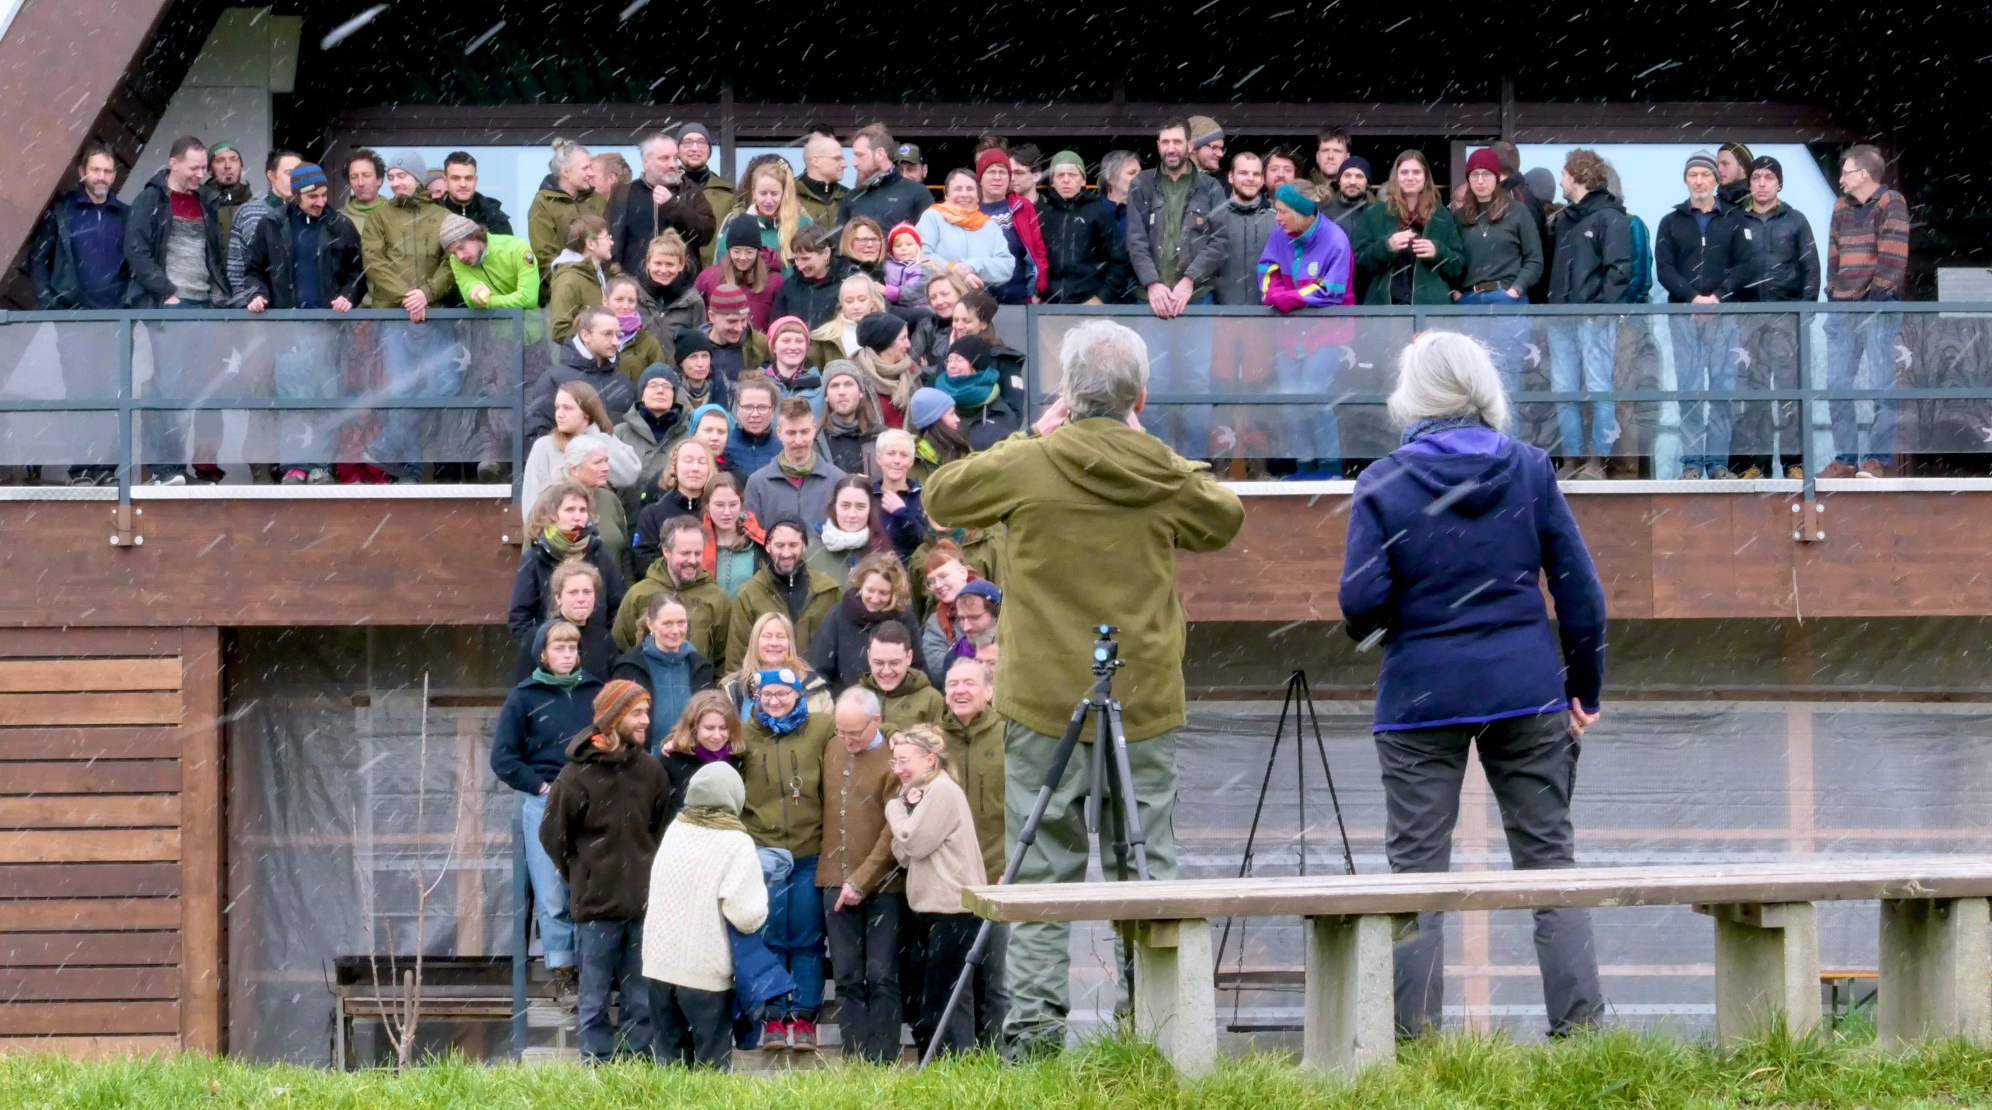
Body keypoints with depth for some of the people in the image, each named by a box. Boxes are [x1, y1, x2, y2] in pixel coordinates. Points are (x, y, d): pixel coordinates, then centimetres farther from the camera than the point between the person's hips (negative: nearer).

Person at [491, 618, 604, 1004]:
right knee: (553, 896, -3)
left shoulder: (595, 693, 9)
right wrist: (540, 785, -6)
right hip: (543, 805, -1)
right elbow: (502, 758, 3)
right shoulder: (524, 698, 4)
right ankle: (563, 973, 2)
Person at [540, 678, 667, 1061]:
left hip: (643, 903, 3)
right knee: (595, 1000, 4)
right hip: (595, 903, -3)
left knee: (641, 999, 8)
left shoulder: (651, 771, 3)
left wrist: (647, 871, 8)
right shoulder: (578, 774, -9)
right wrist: (581, 876, 2)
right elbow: (552, 835, 0)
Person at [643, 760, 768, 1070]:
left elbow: (658, 893, 5)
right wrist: (761, 891, 2)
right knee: (712, 1062, 4)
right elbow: (747, 916, -19)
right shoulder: (737, 844, -13)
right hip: (706, 971, -5)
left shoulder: (674, 830, 4)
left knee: (670, 1058, 14)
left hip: (660, 963, 5)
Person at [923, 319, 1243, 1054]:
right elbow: (1226, 519, 20)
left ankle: (1035, 1018, -1)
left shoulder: (1027, 466, -7)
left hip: (1045, 704, -1)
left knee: (1042, 865, 3)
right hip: (1145, 707, 1)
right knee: (1149, 863, 7)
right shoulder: (1165, 476, -1)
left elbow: (939, 498, 10)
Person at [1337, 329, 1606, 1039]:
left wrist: (1374, 633, 13)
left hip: (1422, 694, -2)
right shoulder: (1530, 470, 1)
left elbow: (1361, 600, -11)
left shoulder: (1385, 483, -5)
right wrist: (1585, 688, 10)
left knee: (1417, 867, 3)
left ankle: (1412, 1029, 1)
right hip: (1527, 689, 2)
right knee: (1549, 857, 8)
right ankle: (1579, 1020, 7)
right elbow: (1579, 587, 2)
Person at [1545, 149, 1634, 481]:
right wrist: (1553, 302, 8)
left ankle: (1598, 461, -3)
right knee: (1563, 391, 5)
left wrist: (1601, 305, -17)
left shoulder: (1610, 218, -4)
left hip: (1595, 318, -7)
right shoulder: (1564, 219, 19)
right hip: (1561, 317, 8)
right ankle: (1573, 458, 9)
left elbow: (1620, 268, -11)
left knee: (1598, 389, -5)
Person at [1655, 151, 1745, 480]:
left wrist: (1717, 296, -12)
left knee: (1723, 387, -3)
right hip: (1682, 314, 0)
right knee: (1688, 388, -2)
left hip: (1723, 314, 0)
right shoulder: (1671, 223, 12)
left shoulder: (1732, 221, 10)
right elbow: (1664, 268, 3)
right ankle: (1691, 461, -1)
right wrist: (1693, 297, -12)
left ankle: (1718, 460, 0)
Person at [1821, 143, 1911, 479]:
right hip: (1843, 308, 7)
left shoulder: (1891, 205, -3)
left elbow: (1893, 256, -10)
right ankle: (1844, 458, 7)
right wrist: (1832, 293, 8)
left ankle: (1877, 458, -4)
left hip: (1879, 307, -7)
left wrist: (1877, 294, -15)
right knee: (1837, 386, 3)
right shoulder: (1841, 208, 16)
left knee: (1881, 385, -7)